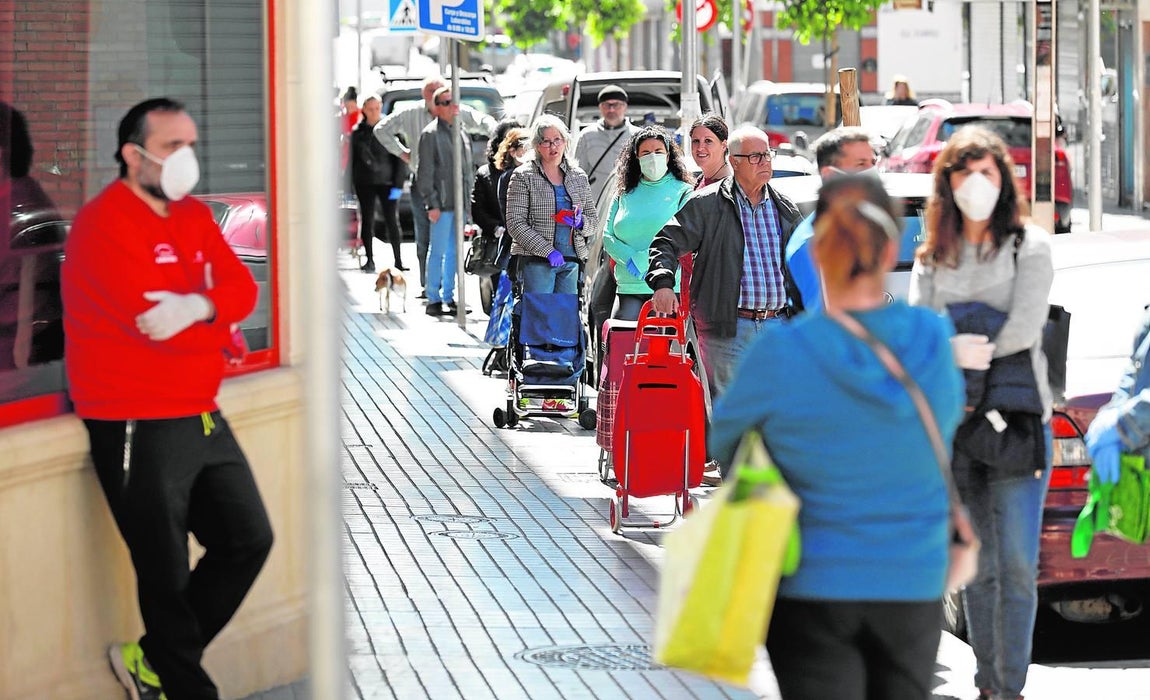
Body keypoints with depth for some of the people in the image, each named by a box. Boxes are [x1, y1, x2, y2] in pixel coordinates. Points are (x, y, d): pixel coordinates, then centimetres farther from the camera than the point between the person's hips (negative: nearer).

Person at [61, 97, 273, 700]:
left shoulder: (194, 216, 11)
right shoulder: (104, 223, -16)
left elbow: (242, 288, -3)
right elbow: (155, 322, -25)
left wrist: (199, 306, -25)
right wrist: (221, 331, -8)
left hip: (202, 417, 9)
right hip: (138, 428, -9)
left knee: (249, 541, 12)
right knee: (168, 577, 0)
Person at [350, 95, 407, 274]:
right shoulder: (358, 132, 7)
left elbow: (400, 158, -3)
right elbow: (353, 159, 11)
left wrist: (398, 184, -9)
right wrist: (351, 185, 6)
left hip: (386, 182, -3)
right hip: (365, 183, 3)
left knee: (392, 221, -3)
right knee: (367, 221, 4)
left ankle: (398, 260, 1)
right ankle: (369, 260, 11)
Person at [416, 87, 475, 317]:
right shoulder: (431, 134, -7)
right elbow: (425, 172, -10)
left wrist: (470, 199, 15)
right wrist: (432, 204, -15)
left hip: (460, 203, 7)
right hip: (442, 203, -7)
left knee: (454, 252, 11)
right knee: (438, 252, -5)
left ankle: (449, 298, 17)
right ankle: (433, 300, 0)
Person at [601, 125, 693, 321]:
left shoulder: (682, 192, 6)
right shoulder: (624, 194, 17)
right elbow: (608, 237, 12)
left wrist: (643, 260, -12)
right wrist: (631, 260, -7)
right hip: (628, 288, 3)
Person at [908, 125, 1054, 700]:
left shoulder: (1028, 246, 3)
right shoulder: (930, 258, 14)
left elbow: (1024, 331, -8)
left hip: (1018, 420, -3)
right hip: (953, 423, 3)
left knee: (1017, 564, -8)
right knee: (975, 565, 6)